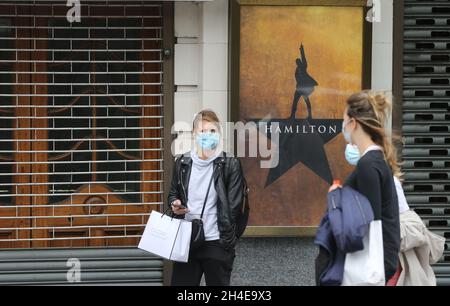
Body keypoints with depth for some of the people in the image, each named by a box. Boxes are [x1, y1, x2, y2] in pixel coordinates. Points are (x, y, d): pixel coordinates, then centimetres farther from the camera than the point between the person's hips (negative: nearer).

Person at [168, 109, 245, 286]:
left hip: (217, 244, -3)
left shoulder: (230, 165, -6)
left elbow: (234, 206, -6)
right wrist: (175, 203, -4)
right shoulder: (182, 163, 6)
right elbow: (173, 193, 20)